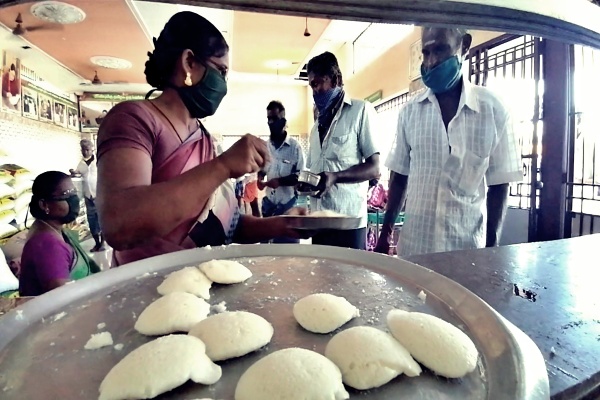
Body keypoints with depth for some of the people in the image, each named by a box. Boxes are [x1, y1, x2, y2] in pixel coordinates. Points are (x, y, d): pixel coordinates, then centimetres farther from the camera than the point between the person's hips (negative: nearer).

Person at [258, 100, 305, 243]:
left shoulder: (294, 146, -7)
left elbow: (300, 176, -7)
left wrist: (280, 181, -19)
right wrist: (260, 178, -4)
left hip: (288, 204, -4)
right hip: (269, 202, 4)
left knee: (290, 242, 6)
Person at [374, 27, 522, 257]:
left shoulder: (492, 109, -3)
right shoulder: (410, 111, 1)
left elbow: (498, 184, 0)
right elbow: (399, 177, 6)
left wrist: (492, 247, -4)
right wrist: (385, 234, 4)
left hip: (468, 246, -1)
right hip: (414, 245, 2)